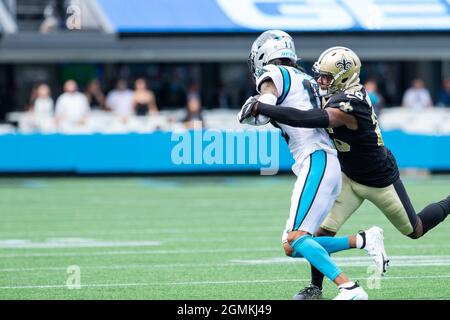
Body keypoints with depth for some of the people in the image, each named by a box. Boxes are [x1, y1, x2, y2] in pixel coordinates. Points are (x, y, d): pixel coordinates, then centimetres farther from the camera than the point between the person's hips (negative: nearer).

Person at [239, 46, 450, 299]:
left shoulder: (347, 106, -37)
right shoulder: (341, 95, -11)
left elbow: (307, 119, -50)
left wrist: (260, 108, -50)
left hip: (380, 180, -7)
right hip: (350, 177, 7)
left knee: (416, 230, 14)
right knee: (324, 229, -7)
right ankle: (315, 288, 7)